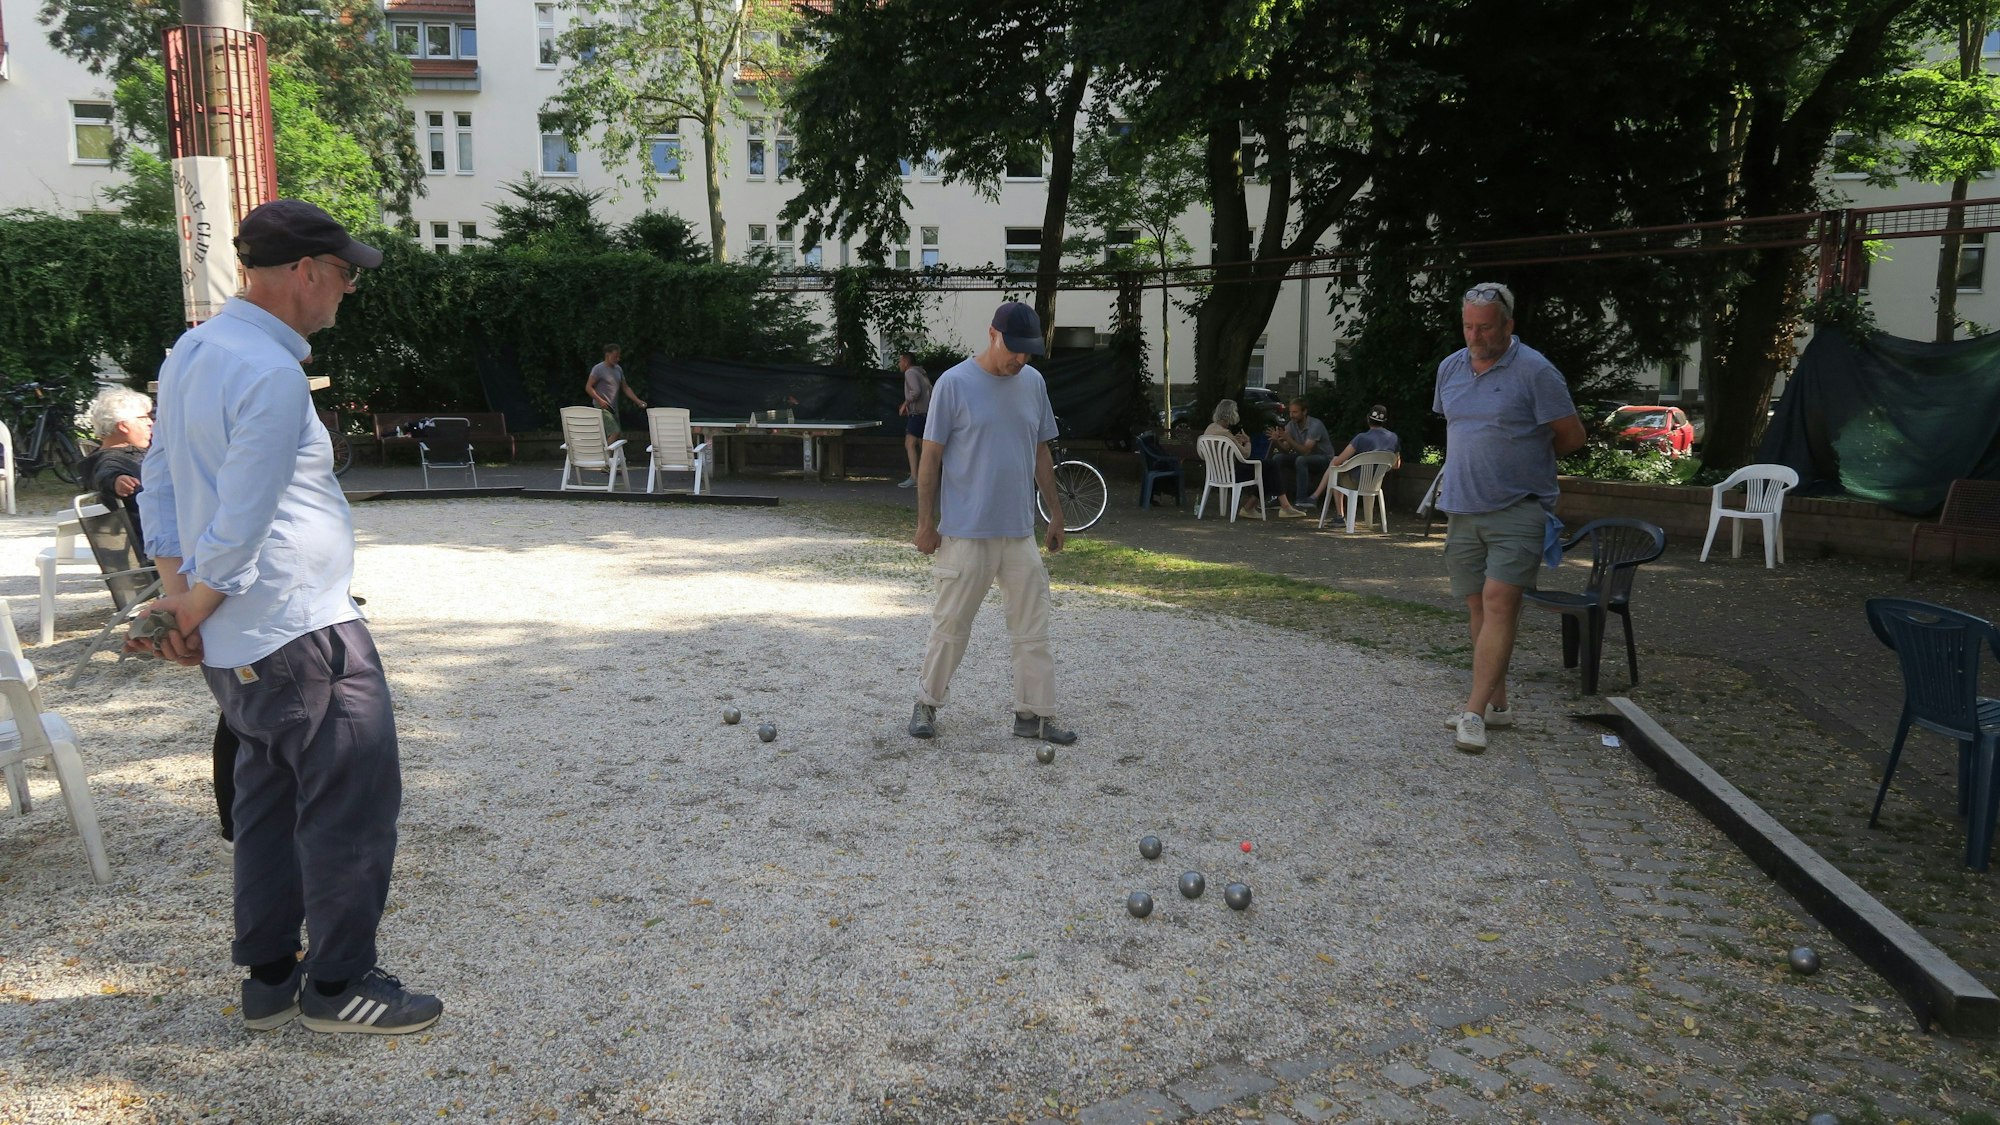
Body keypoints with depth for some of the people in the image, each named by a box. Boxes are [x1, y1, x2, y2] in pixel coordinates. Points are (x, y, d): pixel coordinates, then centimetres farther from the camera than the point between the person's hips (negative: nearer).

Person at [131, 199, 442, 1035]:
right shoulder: (272, 374, -20)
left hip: (239, 644, 10)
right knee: (352, 803, 0)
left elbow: (160, 482, 13)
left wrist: (176, 590, 6)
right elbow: (241, 523, -21)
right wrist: (191, 615, -7)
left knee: (271, 802, 17)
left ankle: (269, 979, 28)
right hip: (303, 634, -10)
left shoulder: (191, 352, 11)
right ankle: (338, 986, 11)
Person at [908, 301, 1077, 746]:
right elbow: (931, 456, -6)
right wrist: (926, 522, -7)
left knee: (1033, 630, 6)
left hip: (1020, 533, 5)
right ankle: (927, 704, 23)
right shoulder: (954, 383, -9)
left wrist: (1055, 514, 14)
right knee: (950, 627, 5)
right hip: (965, 534, -5)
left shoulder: (1033, 382, 7)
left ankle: (1034, 716, 15)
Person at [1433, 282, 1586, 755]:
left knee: (1499, 601, -15)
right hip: (1463, 509, 6)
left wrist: (1520, 460, 7)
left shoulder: (1535, 371, -9)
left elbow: (1571, 436, -3)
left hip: (1518, 508, -6)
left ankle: (1474, 712, -17)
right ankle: (1496, 703, 20)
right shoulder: (1450, 368, 10)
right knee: (1478, 606, 9)